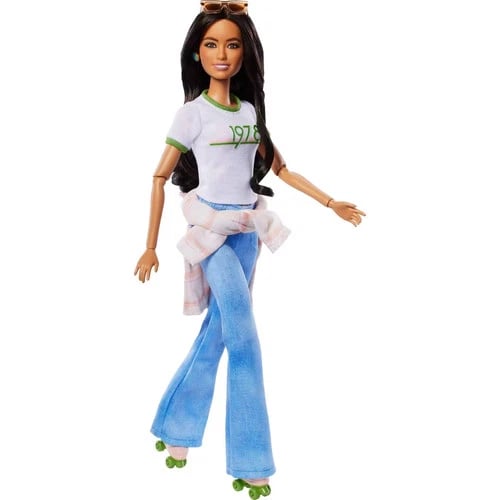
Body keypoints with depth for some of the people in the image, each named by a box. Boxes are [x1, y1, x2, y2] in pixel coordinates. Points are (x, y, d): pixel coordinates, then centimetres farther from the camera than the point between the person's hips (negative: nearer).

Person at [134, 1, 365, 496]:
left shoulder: (250, 111, 7)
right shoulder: (192, 113, -7)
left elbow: (280, 168, 14)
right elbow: (161, 177, -4)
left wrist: (332, 203, 12)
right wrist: (150, 247, -6)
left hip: (247, 230, 5)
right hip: (211, 229, -5)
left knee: (217, 332, 9)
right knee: (244, 341, -11)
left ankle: (176, 428, 25)